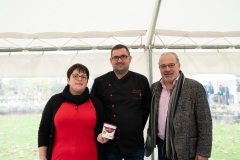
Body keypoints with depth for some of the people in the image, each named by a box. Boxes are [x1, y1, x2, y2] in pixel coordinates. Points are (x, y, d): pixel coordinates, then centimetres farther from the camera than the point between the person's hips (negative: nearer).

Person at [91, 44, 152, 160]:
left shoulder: (141, 81, 0)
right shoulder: (100, 82, -3)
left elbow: (147, 108, 9)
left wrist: (138, 128, 5)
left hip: (135, 143, 2)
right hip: (109, 144, -1)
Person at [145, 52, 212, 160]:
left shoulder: (195, 87, -10)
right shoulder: (154, 87, 5)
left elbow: (205, 123, -10)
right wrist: (151, 141, 11)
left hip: (185, 149, -4)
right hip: (162, 147, 4)